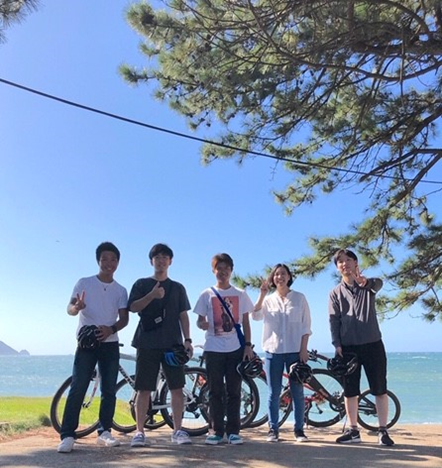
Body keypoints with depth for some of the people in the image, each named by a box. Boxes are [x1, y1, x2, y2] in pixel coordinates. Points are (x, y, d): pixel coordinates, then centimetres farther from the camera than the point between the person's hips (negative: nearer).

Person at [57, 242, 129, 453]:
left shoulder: (120, 290, 9)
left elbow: (124, 318, 3)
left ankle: (104, 432, 13)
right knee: (78, 388, -9)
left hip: (110, 344, 3)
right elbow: (70, 309, -7)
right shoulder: (84, 283, 2)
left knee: (109, 390, 3)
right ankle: (67, 435, -6)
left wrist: (111, 329, -18)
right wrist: (77, 306, -32)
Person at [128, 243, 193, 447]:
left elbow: (183, 315, 11)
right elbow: (133, 307, -3)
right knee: (143, 389, 0)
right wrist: (152, 295, -17)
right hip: (147, 343, -1)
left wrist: (187, 340, 2)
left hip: (173, 344, 2)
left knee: (177, 388, -1)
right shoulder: (142, 284, 10)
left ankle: (177, 430, 8)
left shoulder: (177, 288, 14)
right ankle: (140, 432, 8)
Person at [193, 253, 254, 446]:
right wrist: (202, 324, -18)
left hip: (236, 349, 1)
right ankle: (216, 431, 10)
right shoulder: (207, 294, 6)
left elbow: (246, 322, 9)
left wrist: (248, 346, 0)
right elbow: (200, 320, 6)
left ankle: (233, 431, 10)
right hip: (214, 349, 0)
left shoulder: (240, 294, 9)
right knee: (215, 391, 2)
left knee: (234, 391, 3)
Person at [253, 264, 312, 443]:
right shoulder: (268, 299, 10)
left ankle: (299, 429, 12)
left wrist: (304, 349, -5)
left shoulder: (299, 298, 6)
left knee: (297, 391, 2)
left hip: (295, 350, -1)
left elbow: (306, 325, 3)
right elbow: (255, 316, -8)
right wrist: (262, 294, -15)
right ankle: (273, 429, 12)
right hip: (273, 350, 1)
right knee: (273, 393, 4)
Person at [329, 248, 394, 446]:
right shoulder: (336, 293, 7)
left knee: (380, 389, 1)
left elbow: (379, 283, -21)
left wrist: (366, 281, -45)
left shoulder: (368, 285, 3)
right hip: (348, 347, 1)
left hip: (372, 344, -1)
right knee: (350, 391, 5)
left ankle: (383, 430, 11)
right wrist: (337, 344, -10)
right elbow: (334, 320, 2)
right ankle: (353, 430, 15)